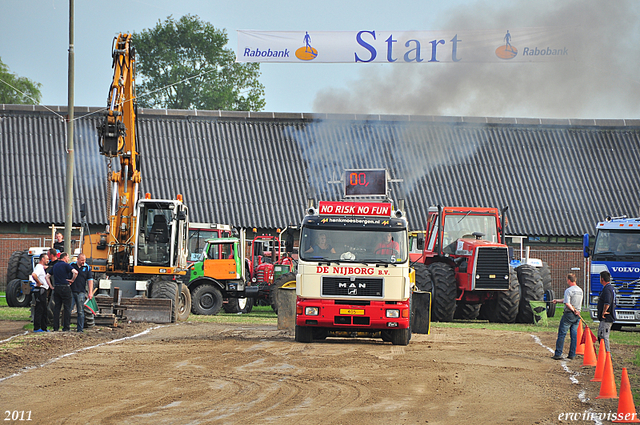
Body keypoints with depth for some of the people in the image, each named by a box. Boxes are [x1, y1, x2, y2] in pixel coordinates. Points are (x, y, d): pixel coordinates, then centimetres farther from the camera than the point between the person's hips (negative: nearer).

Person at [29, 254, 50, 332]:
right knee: (39, 309, -9)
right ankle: (36, 328, -8)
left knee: (44, 309, 13)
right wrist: (39, 283, -22)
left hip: (43, 290, 11)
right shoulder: (39, 267, -14)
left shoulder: (42, 267, 19)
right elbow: (34, 275, -32)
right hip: (40, 290, -11)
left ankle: (44, 328, 18)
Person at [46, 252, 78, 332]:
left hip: (56, 288, 6)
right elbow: (75, 272, -23)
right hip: (65, 288, -6)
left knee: (56, 307, 8)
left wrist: (51, 286, 14)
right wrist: (72, 280, -7)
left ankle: (55, 327, 6)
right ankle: (66, 327, -2)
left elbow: (47, 277, 16)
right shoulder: (66, 265, -6)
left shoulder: (55, 266, 14)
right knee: (67, 307, 0)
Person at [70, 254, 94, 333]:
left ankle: (80, 328, 5)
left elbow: (90, 280, 3)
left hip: (81, 292, 0)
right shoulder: (71, 265, 6)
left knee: (80, 311, 0)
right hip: (71, 291, 0)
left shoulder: (87, 268, 5)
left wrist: (90, 292, -3)